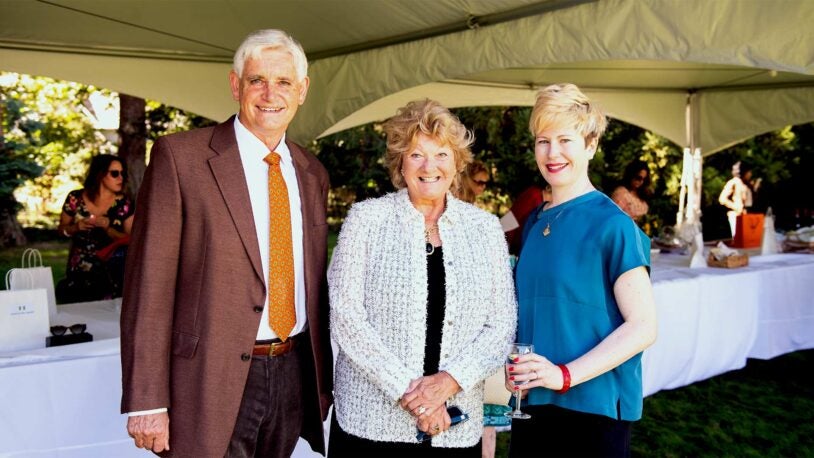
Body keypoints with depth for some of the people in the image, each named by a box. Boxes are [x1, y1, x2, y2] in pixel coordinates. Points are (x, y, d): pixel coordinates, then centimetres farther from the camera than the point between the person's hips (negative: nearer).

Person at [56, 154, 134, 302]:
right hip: (78, 274, 1)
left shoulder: (123, 204, -8)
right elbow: (62, 229, 9)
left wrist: (107, 228, -23)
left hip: (110, 275, -1)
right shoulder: (75, 199, -5)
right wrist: (76, 227, -14)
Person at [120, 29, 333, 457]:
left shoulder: (312, 173, 9)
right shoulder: (179, 156, -8)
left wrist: (323, 380, 15)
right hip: (212, 381, -5)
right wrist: (147, 402, -13)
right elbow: (149, 282, -11)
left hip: (293, 374, 5)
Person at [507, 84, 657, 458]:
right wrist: (514, 365, -1)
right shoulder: (534, 223, 7)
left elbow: (643, 326, -13)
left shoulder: (612, 225, -11)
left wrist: (565, 374, -21)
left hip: (593, 408, -5)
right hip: (532, 403, 6)